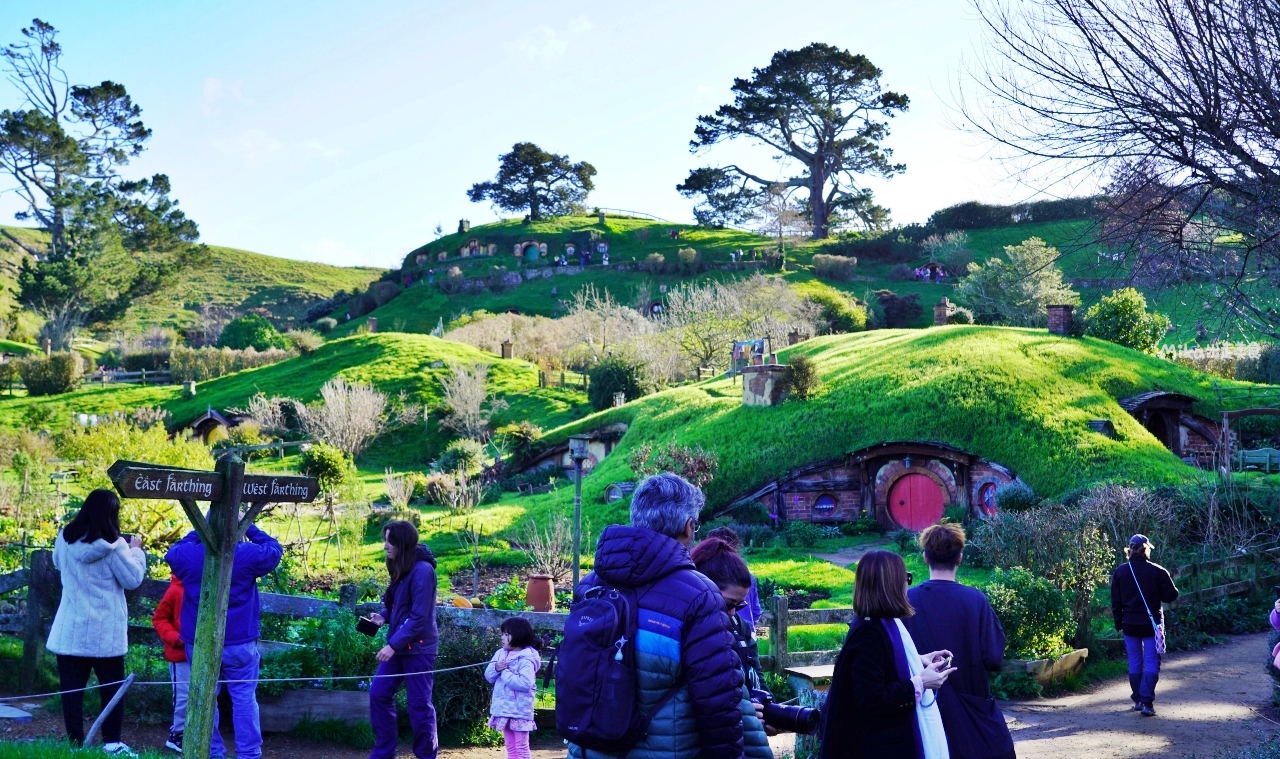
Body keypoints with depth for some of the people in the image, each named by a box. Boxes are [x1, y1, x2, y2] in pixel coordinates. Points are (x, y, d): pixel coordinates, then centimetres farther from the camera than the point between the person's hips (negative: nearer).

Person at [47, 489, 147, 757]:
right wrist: (136, 550, 6)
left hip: (70, 629, 3)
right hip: (105, 631, -3)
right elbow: (133, 579, -6)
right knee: (112, 687, 10)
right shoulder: (114, 545, -13)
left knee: (71, 687, 6)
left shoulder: (65, 539, 1)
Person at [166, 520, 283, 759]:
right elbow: (274, 550, 6)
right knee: (244, 699, 4)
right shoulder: (248, 554, -12)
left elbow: (172, 552, 18)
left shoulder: (188, 555, -5)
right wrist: (250, 528, 10)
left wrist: (198, 532, 14)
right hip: (239, 642, -2)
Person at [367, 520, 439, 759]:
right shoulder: (402, 569, 10)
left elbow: (419, 617, -21)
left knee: (419, 704, 0)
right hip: (397, 645, 9)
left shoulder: (422, 571, -19)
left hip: (418, 648, -9)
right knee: (379, 694, 8)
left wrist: (393, 645, -22)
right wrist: (384, 618, 1)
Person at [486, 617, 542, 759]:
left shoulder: (526, 659, -16)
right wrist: (496, 668, -14)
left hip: (519, 710, -8)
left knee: (521, 748, 0)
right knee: (510, 747, 16)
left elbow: (525, 683, -28)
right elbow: (489, 676, 7)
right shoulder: (501, 654, 7)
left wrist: (505, 673, -21)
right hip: (504, 708, 8)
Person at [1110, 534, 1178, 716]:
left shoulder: (1120, 571, -1)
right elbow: (1171, 596, -3)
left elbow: (1116, 601, 2)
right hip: (1151, 623, -2)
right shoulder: (1157, 571, -10)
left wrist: (1118, 622, 11)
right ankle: (1147, 702, -10)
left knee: (1135, 662, 13)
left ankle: (1138, 700, 18)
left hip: (1130, 624, 2)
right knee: (1151, 662, 1)